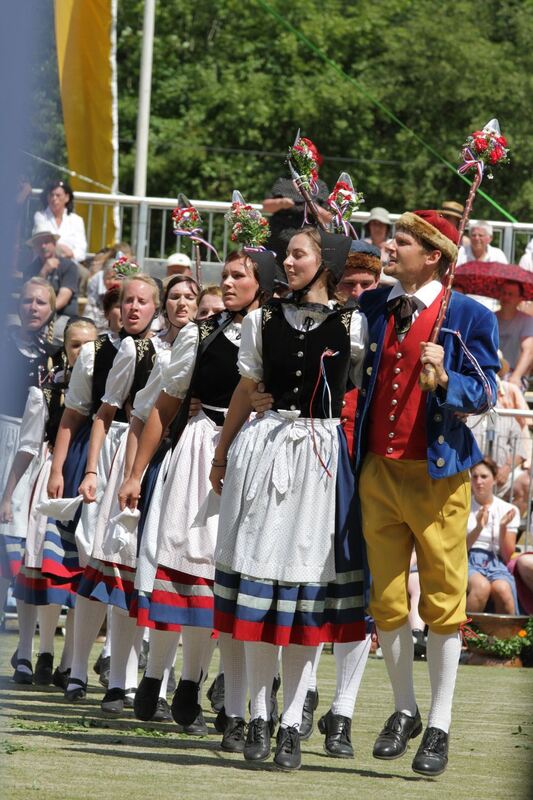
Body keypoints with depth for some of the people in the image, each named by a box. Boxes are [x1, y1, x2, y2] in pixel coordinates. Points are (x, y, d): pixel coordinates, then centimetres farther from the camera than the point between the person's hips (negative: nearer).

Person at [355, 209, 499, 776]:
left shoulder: (468, 318, -4)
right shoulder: (371, 308, 10)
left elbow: (483, 397, -6)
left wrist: (446, 378, -23)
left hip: (438, 475, -4)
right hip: (378, 471, 4)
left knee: (442, 601, 1)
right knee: (386, 600, 8)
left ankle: (439, 727, 8)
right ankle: (404, 710, 24)